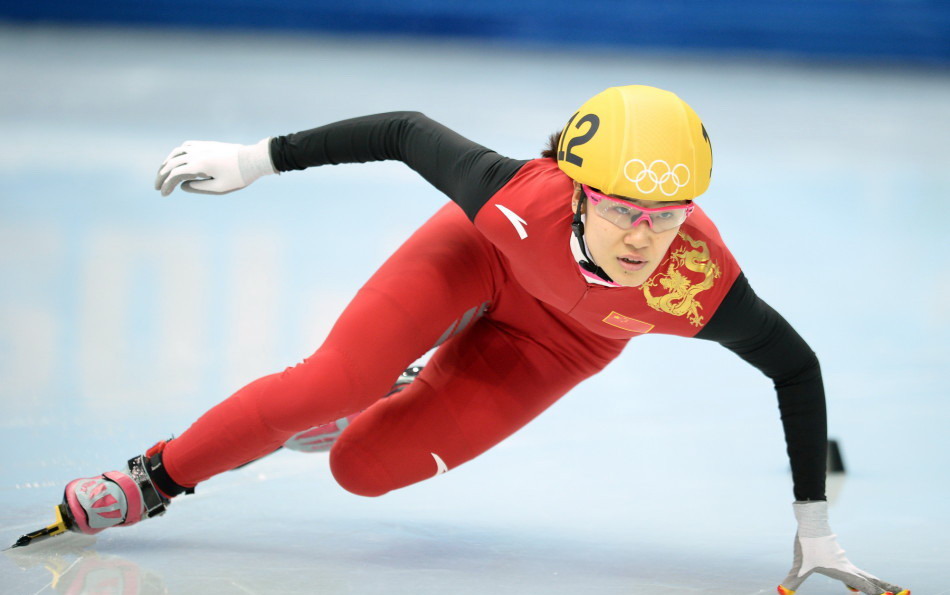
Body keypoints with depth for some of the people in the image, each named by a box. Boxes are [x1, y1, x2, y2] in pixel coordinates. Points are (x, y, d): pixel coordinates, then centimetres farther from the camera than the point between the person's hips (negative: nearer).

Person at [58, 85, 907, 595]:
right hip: (485, 256, -1)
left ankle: (380, 408, 31)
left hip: (557, 340, 1)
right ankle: (155, 480, 4)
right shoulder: (523, 202, -42)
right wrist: (254, 160, -19)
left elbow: (797, 368, -23)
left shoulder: (699, 283, -40)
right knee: (333, 383, -20)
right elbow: (408, 130, -26)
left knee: (363, 467, -7)